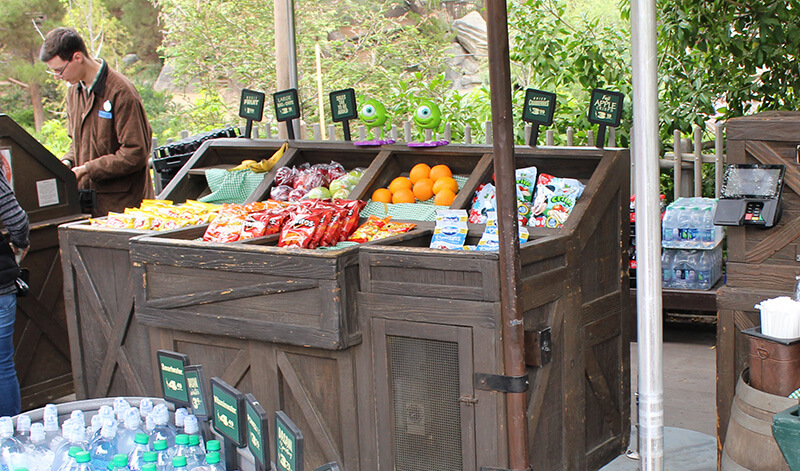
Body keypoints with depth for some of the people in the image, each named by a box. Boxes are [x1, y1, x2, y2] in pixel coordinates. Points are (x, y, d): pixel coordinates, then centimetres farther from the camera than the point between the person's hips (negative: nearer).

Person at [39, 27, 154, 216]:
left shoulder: (121, 92, -14)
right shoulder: (74, 90, 12)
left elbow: (135, 154, -17)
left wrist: (86, 170, -16)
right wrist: (68, 162, 1)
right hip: (87, 200, 7)